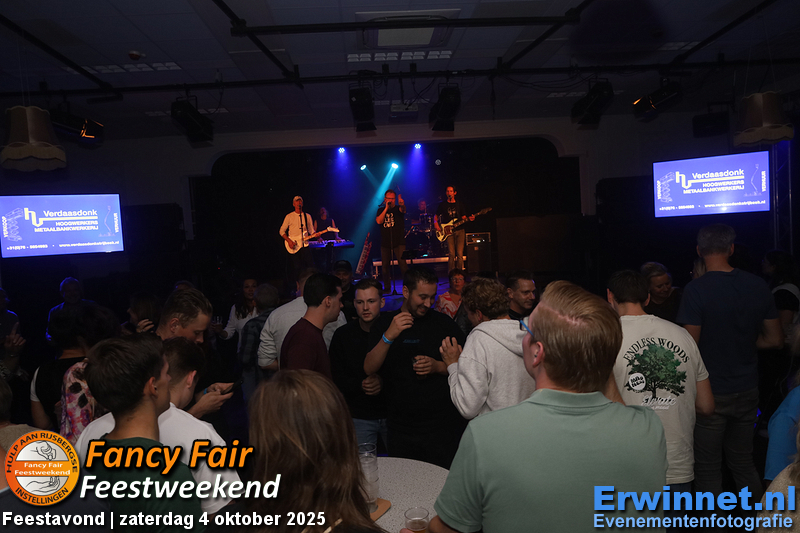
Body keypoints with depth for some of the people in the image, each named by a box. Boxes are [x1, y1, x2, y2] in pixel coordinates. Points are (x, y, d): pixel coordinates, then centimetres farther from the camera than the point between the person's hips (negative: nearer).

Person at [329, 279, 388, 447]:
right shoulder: (343, 335, 0)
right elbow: (335, 379, 0)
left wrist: (384, 381, -19)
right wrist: (361, 385, -16)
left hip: (392, 413, 0)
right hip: (359, 417, 1)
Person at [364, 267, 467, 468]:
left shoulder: (443, 323, 1)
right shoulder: (384, 324, 2)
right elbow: (369, 369, -9)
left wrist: (438, 366, -13)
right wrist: (389, 336, -24)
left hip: (443, 425, -1)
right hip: (401, 427, 1)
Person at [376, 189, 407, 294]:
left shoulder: (398, 208, 2)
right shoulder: (381, 210, 10)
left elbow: (403, 210, -23)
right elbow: (378, 221, -7)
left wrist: (402, 204, -47)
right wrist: (386, 208, -12)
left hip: (399, 242, -3)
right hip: (385, 243, 3)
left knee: (403, 264, -13)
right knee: (385, 266, 7)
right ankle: (387, 287, 19)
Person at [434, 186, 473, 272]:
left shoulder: (459, 204, 13)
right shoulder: (442, 205, 10)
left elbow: (463, 217, 13)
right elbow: (436, 216, 17)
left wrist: (469, 219, -8)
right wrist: (435, 223, -3)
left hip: (460, 230, 1)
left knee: (460, 254, -7)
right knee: (451, 254, -9)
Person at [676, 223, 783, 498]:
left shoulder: (696, 289, -17)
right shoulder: (758, 286, 0)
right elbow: (775, 340, 7)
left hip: (711, 393, -6)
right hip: (747, 390, 6)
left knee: (708, 469, 7)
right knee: (744, 463, 20)